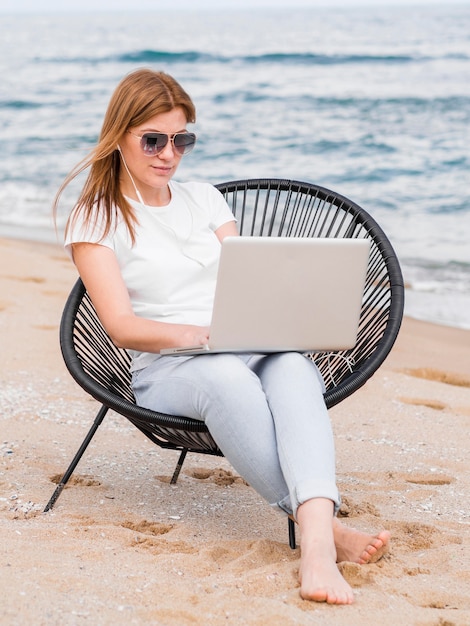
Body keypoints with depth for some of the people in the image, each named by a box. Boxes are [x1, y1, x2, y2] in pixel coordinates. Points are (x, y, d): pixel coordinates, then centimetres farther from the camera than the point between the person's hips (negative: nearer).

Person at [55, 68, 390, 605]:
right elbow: (121, 325, -6)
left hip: (255, 350, 4)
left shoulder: (205, 199, 22)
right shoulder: (95, 219, 7)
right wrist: (197, 334, -23)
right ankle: (328, 528, -47)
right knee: (227, 377, -40)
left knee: (293, 367, -35)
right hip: (166, 369, -3)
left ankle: (316, 539, -56)